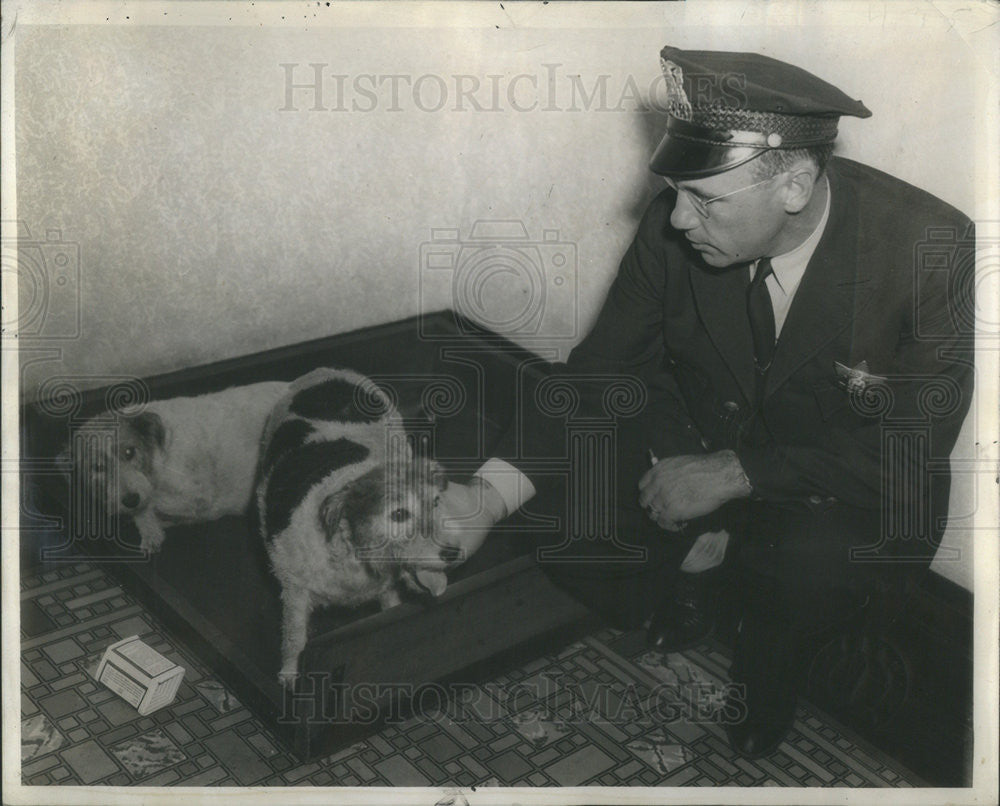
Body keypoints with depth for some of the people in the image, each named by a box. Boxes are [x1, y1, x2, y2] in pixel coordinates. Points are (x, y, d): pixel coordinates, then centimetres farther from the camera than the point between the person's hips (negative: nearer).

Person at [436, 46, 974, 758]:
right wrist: (494, 493, -21)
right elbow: (602, 370, -7)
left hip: (854, 492, -3)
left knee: (812, 565, -36)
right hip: (701, 452, 4)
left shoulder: (935, 250, -26)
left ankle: (762, 674, 1)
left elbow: (913, 449, -22)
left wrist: (737, 472, -29)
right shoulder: (674, 227, -16)